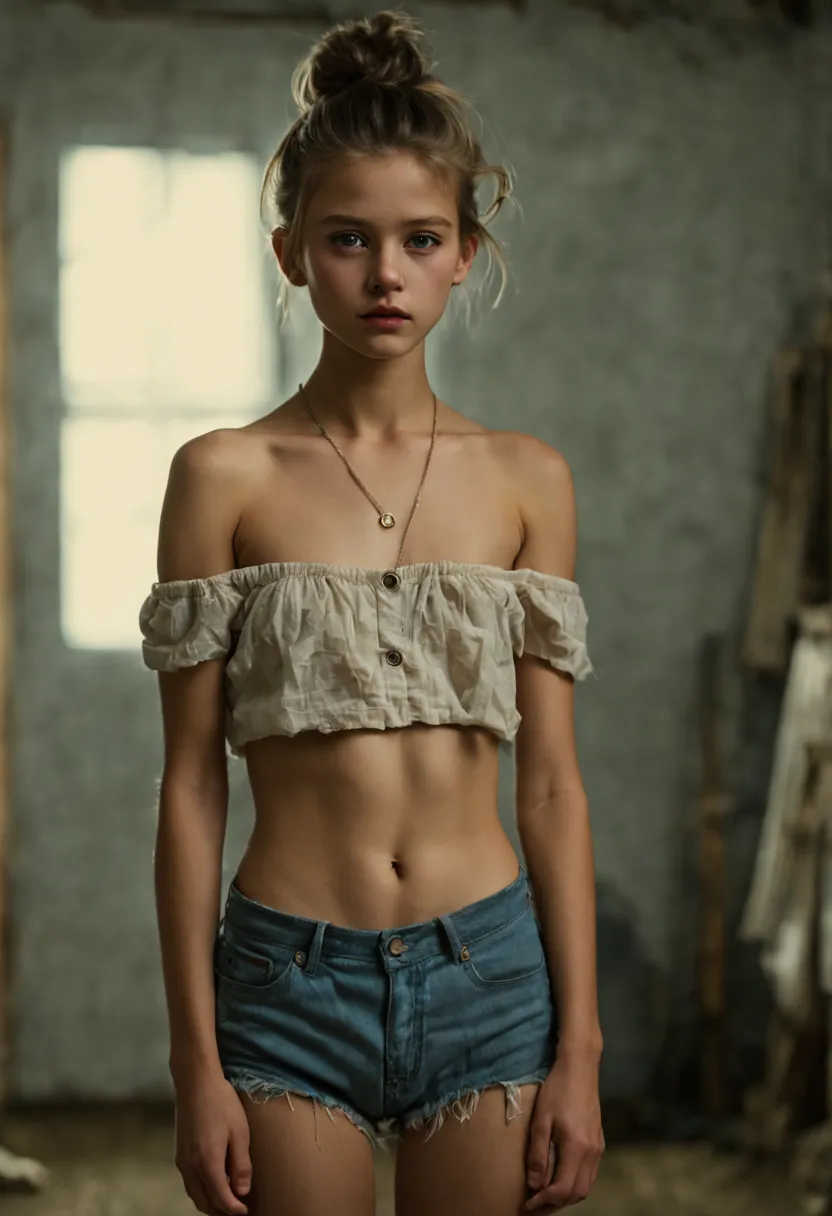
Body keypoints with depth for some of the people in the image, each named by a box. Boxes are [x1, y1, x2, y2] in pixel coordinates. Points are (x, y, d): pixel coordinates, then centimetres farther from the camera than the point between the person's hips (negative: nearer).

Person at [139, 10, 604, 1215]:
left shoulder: (526, 480, 4)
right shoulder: (225, 475, -2)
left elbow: (552, 782, 5)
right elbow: (191, 782, -1)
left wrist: (579, 1049, 1)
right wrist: (197, 1062, -4)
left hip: (489, 976, 2)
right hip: (291, 982, -1)